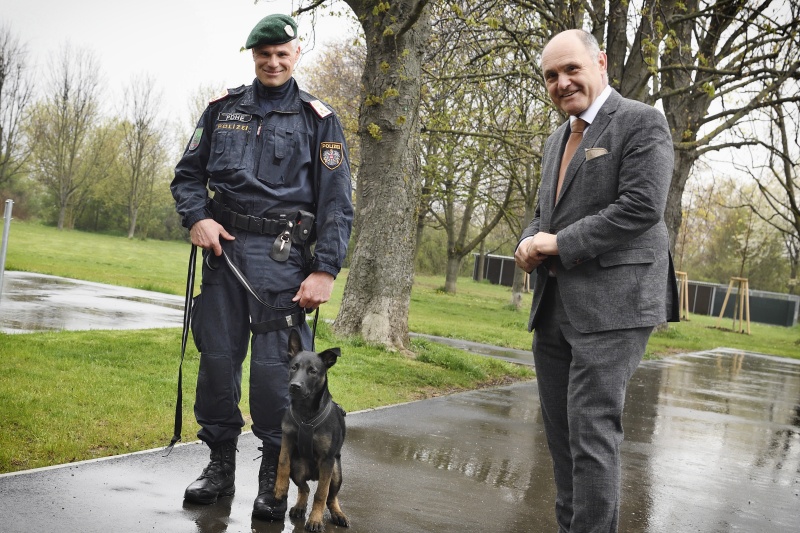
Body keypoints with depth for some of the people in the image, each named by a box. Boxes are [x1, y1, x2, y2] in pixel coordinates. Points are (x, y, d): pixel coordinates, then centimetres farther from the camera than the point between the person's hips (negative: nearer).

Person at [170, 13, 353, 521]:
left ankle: (275, 476, 5)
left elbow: (337, 203, -1)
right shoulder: (223, 109, 13)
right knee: (217, 355, 5)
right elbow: (189, 173, 16)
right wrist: (197, 217, -5)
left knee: (274, 363, -7)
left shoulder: (318, 119, 3)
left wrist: (326, 270, -10)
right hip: (224, 246, 4)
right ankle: (220, 463, 19)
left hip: (283, 255, -3)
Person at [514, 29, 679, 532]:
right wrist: (531, 243, 2)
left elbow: (642, 207, -16)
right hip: (555, 306, 8)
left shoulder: (642, 123, -5)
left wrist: (560, 244, -14)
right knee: (562, 433, 11)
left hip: (611, 302, -8)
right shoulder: (558, 139, 21)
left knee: (591, 431, -11)